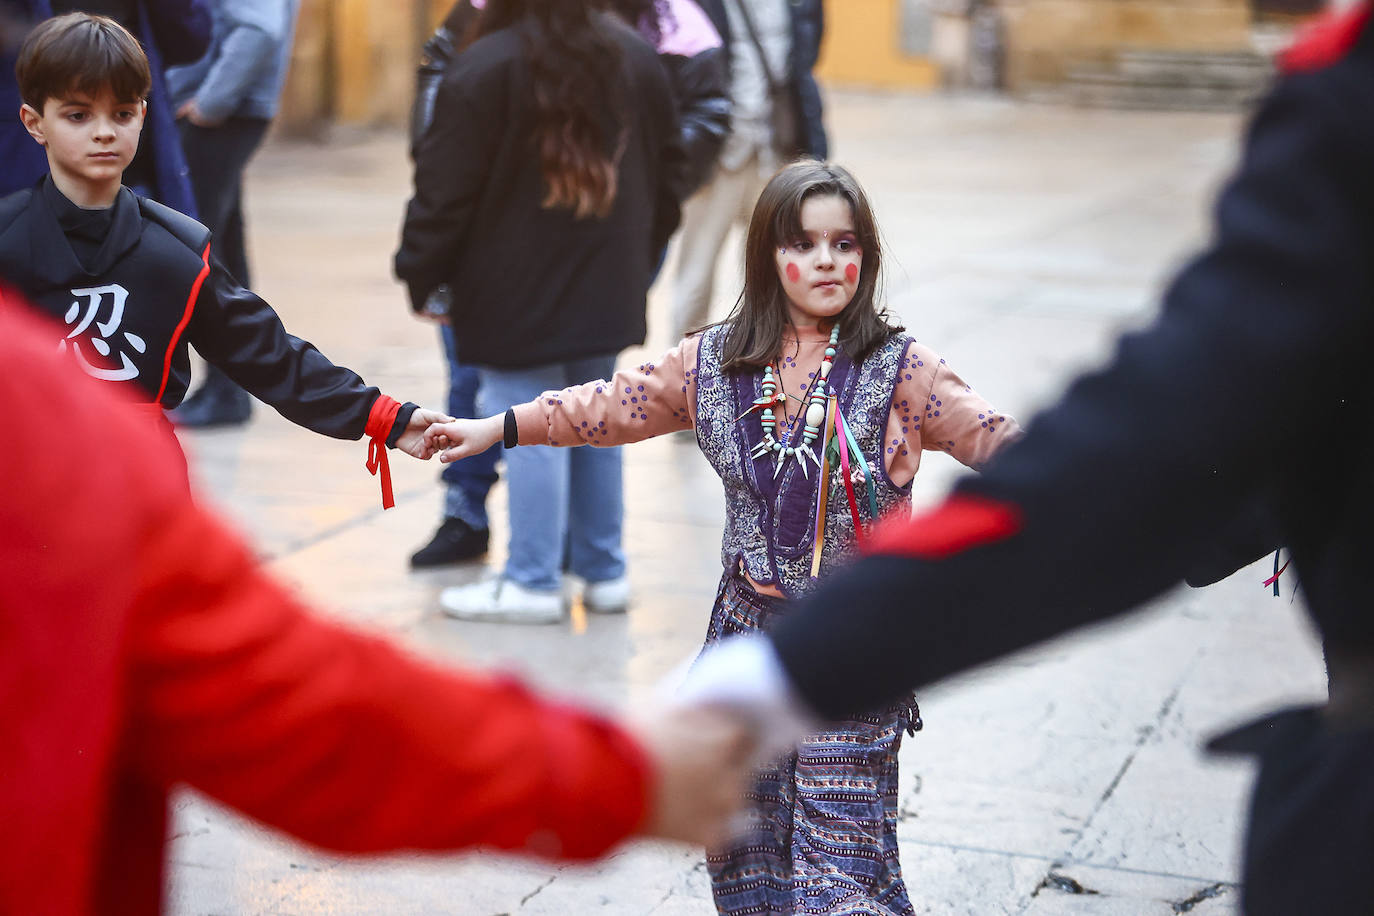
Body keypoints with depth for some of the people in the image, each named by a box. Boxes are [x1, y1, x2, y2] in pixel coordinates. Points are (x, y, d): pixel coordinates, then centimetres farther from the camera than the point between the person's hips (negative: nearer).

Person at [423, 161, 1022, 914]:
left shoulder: (897, 371, -7)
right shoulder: (714, 364, 4)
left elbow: (990, 435, -12)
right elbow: (611, 405, 13)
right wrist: (496, 428, 13)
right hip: (748, 631, 4)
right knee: (742, 847, 15)